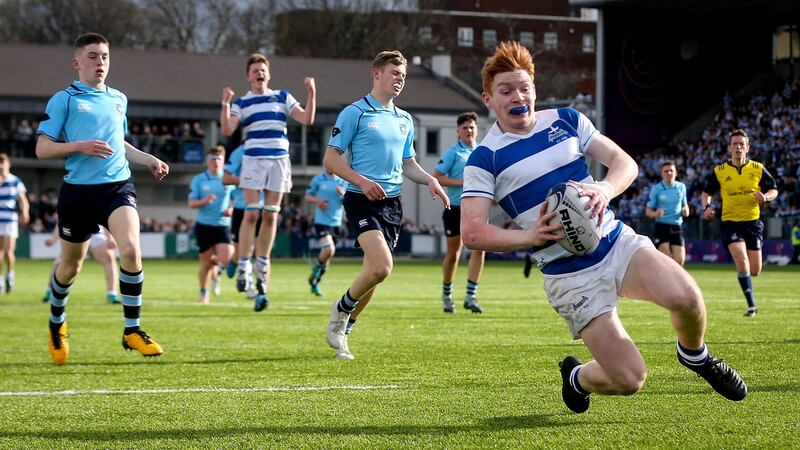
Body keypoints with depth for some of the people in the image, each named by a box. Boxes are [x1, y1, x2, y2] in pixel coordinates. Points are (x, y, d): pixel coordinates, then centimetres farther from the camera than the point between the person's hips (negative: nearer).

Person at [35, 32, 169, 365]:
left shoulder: (118, 99, 15)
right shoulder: (63, 99, -1)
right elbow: (42, 148, -5)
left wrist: (149, 160, 16)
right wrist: (80, 146, -18)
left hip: (118, 185, 3)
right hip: (78, 190, -2)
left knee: (131, 250, -22)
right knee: (70, 266, 11)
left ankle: (132, 331, -13)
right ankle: (57, 323, 41)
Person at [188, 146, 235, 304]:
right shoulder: (198, 180, 1)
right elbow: (191, 203, -1)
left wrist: (231, 209, -8)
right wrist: (204, 201, -21)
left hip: (223, 225, 1)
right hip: (204, 226, -1)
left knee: (225, 258, -15)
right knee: (205, 261, 1)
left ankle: (215, 271, 23)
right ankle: (203, 293, 22)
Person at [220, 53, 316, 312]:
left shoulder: (283, 98, 14)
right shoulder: (241, 103, 8)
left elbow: (307, 119, 6)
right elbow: (227, 130, -6)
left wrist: (312, 94, -6)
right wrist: (225, 103, -18)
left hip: (279, 160, 2)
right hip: (253, 160, -2)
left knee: (270, 215, 3)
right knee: (252, 214, -10)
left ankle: (262, 264, 14)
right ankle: (243, 267, -6)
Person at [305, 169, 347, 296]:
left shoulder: (343, 181, 7)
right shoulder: (318, 180, 1)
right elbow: (308, 196, 10)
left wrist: (343, 193, -15)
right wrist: (317, 201, -11)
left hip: (336, 222, 4)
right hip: (321, 221, -4)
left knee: (327, 255, 9)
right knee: (329, 250, -23)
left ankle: (315, 282, 26)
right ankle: (316, 269, 6)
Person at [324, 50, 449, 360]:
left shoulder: (404, 120, 16)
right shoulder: (355, 113, -4)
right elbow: (331, 159, -6)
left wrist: (430, 180, 5)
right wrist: (362, 181, -20)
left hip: (392, 203, 7)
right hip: (362, 201, -7)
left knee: (374, 271, 6)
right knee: (382, 266, -23)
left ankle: (344, 328, 23)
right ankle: (341, 309, 1)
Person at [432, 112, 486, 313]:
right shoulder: (453, 152, -4)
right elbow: (436, 177, -10)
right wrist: (461, 182, -17)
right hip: (455, 208, -3)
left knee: (479, 248, -12)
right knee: (453, 253, 5)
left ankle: (470, 296, -8)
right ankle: (446, 295, 24)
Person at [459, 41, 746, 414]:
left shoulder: (566, 120, 8)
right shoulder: (485, 159, -4)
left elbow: (625, 162, 5)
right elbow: (472, 233, -12)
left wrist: (604, 190, -18)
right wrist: (530, 235, -26)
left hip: (618, 242, 3)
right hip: (568, 275, -3)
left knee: (685, 297, -27)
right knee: (629, 379, -13)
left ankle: (695, 355, 9)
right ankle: (577, 377, 23)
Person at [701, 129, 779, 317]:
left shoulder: (758, 169, 1)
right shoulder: (719, 171, -1)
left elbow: (774, 190, 9)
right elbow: (707, 192, 11)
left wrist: (765, 197, -14)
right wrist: (707, 206, -10)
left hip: (753, 222, 2)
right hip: (730, 222, -2)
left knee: (754, 271, 1)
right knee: (742, 264, -21)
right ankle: (751, 305, -10)